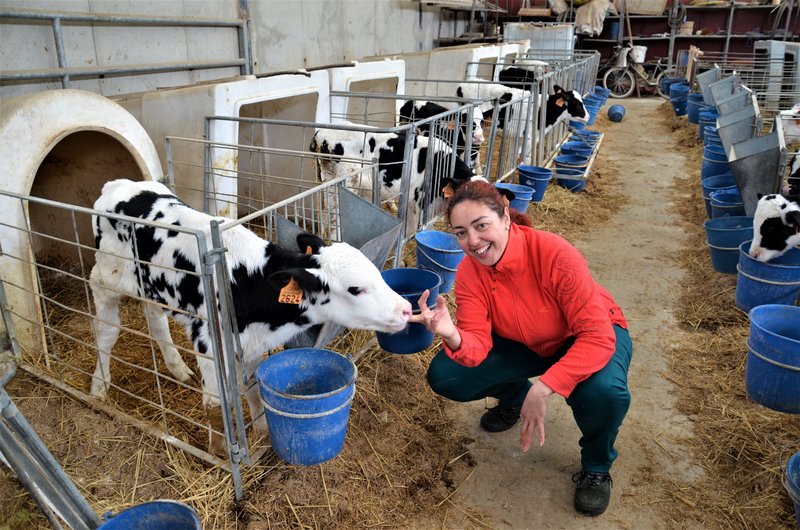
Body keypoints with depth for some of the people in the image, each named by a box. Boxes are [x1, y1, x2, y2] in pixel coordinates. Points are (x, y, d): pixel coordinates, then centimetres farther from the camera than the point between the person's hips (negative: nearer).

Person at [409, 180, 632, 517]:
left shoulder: (554, 254, -34)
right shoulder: (469, 273, -20)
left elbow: (598, 335, -35)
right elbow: (478, 346, -25)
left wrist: (542, 388, -43)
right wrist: (452, 336, -48)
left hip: (590, 337, -3)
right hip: (525, 343, 4)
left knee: (604, 392, -37)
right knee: (443, 376, -13)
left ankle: (596, 467, -1)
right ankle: (515, 395, 19)